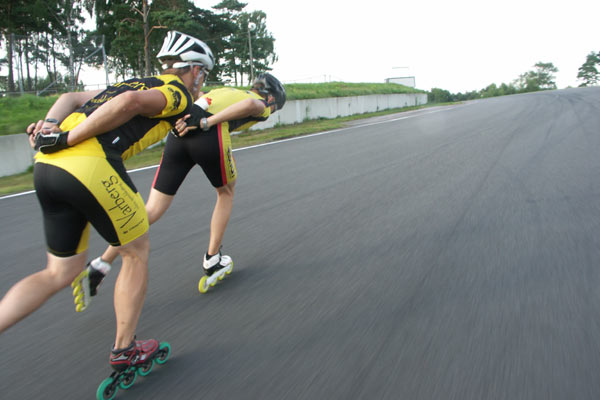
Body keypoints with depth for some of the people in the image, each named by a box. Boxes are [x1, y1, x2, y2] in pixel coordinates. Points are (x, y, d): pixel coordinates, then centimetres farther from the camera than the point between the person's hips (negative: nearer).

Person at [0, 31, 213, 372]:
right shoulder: (179, 93, 5)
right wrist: (68, 139, -12)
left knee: (62, 272, 19)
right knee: (137, 253, 13)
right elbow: (131, 102, -15)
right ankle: (125, 351, 25)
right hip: (91, 167, -8)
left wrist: (50, 126, 8)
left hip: (47, 165, 8)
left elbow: (70, 97, 24)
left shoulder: (138, 82, 30)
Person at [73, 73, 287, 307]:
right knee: (226, 193, 23)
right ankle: (212, 262, 23)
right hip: (211, 136, -5)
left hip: (180, 132, 5)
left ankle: (100, 267, -3)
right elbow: (250, 105, -7)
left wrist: (185, 118, 3)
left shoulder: (226, 91, 37)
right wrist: (207, 123, -12)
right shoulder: (262, 105, 18)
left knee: (153, 209, 5)